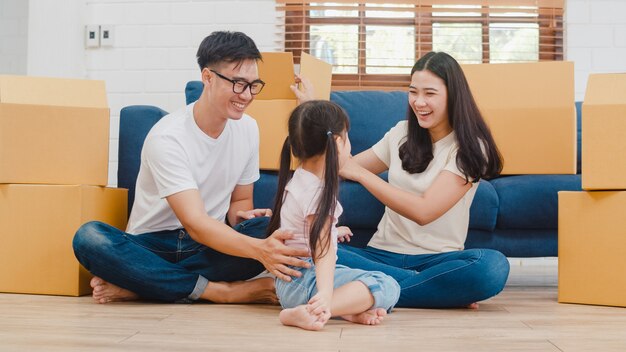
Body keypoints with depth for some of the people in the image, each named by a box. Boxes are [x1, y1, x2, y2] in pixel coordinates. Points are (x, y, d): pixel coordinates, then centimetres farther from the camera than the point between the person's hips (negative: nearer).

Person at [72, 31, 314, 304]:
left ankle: (135, 285, -24)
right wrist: (258, 249, -43)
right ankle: (219, 291, -31)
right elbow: (195, 223, -26)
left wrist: (241, 216, -13)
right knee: (89, 237, -33)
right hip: (153, 245, -4)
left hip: (211, 247, 4)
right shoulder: (167, 137, -17)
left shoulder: (247, 128, 2)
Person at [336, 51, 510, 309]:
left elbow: (424, 211, -15)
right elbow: (346, 166, 22)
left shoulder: (470, 147, -4)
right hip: (383, 253, 4)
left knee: (494, 266, -36)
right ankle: (438, 288, -20)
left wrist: (360, 173, -15)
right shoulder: (402, 133, 11)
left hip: (438, 258, -4)